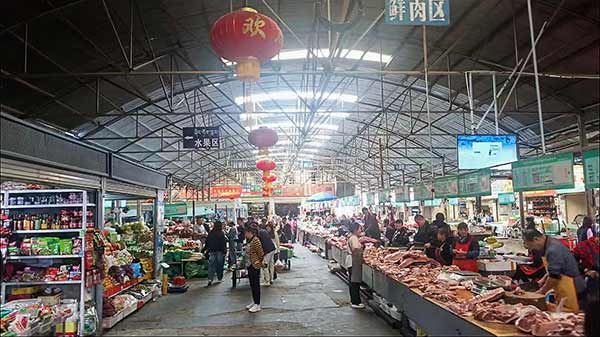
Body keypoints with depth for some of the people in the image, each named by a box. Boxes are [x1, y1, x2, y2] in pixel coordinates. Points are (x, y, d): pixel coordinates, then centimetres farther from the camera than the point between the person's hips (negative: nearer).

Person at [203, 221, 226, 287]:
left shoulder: (210, 233, 1)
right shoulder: (221, 234, -11)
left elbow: (207, 242, 8)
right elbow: (224, 243, -11)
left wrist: (205, 249, 21)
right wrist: (225, 251, -3)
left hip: (212, 252, 3)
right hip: (220, 252, -3)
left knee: (211, 266, 2)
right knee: (220, 265, 10)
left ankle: (210, 279, -11)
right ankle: (219, 278, 19)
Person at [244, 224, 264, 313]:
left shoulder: (256, 240, -20)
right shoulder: (250, 240, 8)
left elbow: (261, 253, -16)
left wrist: (261, 262, -3)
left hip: (255, 266, -9)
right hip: (250, 265, 9)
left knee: (256, 285, -1)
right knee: (252, 285, 17)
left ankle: (257, 305, 8)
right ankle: (254, 302, 29)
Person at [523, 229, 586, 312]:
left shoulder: (553, 250, -23)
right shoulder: (551, 244, 9)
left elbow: (554, 277, -22)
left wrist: (541, 292, -10)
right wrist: (543, 280, 13)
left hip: (570, 289, -10)